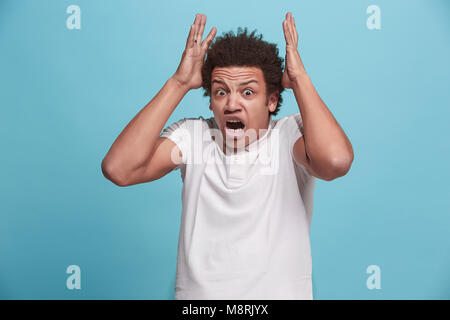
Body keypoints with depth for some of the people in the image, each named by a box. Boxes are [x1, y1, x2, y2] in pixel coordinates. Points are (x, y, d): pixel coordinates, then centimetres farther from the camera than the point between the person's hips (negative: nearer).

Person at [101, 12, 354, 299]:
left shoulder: (291, 135, -6)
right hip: (197, 292, 2)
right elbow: (118, 169, -15)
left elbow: (337, 161, -27)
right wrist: (178, 84, -12)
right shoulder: (193, 135, -1)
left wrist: (300, 78, -15)